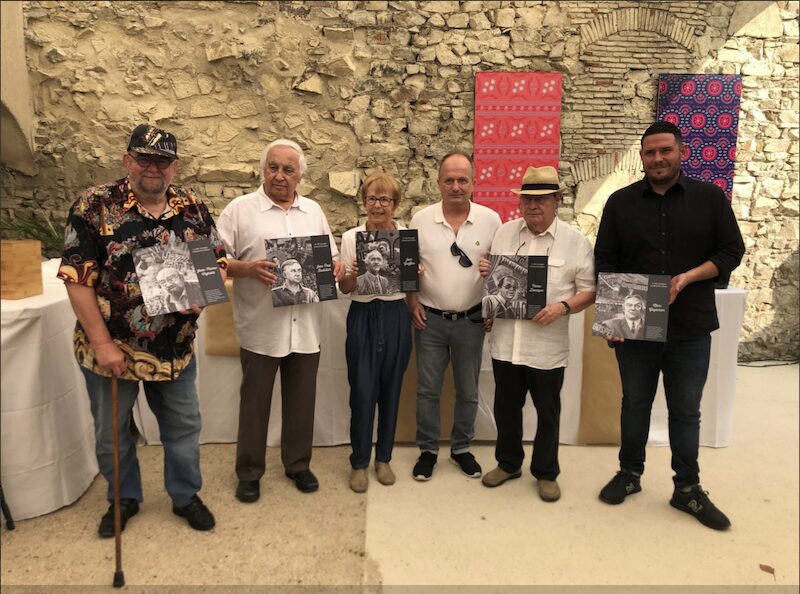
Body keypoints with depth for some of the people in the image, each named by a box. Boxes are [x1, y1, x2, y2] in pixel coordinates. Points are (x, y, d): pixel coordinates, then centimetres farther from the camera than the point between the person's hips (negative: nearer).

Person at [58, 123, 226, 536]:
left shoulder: (193, 207, 0)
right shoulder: (94, 206, -11)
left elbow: (218, 260, 5)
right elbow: (77, 279, -13)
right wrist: (102, 343, -16)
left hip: (176, 345, 2)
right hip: (111, 346, -2)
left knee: (184, 425, 15)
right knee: (111, 430, 17)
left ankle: (186, 495, 37)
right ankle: (123, 497, 41)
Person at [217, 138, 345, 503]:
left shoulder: (313, 211, 11)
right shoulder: (240, 209, -2)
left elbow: (330, 255, 17)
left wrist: (336, 265, -5)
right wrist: (248, 269, -23)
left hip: (306, 326, 4)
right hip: (260, 327, -3)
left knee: (301, 400, 14)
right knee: (255, 402, 10)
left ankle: (298, 464, 33)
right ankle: (249, 472, 27)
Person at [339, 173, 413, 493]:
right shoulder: (351, 237, 0)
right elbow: (344, 288, 1)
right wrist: (353, 274, -19)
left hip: (396, 317, 1)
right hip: (363, 317, -1)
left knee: (390, 391, 10)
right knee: (363, 392, -1)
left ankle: (384, 457, 29)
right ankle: (359, 462, 18)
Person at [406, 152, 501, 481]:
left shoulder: (490, 220, -3)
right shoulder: (421, 220, -2)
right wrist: (412, 303, -5)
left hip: (471, 320, 0)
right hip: (430, 319, 0)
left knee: (468, 392, 13)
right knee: (427, 390, 9)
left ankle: (461, 449, 32)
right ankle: (428, 450, 26)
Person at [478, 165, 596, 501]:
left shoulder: (575, 241, -5)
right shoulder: (503, 234, 4)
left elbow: (589, 291, -3)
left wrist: (563, 307, -21)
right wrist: (485, 272, -8)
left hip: (547, 346, -3)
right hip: (505, 342, 3)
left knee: (548, 411, 13)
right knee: (506, 407, 17)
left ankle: (546, 473, 34)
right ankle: (508, 463, 39)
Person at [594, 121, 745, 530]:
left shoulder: (710, 198, 3)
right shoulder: (621, 202, 3)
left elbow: (731, 251, 2)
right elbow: (605, 262, 1)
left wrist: (687, 278, -15)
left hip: (691, 328, 0)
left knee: (686, 410, 10)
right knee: (635, 404, 13)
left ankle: (687, 489, 24)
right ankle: (630, 473, 29)